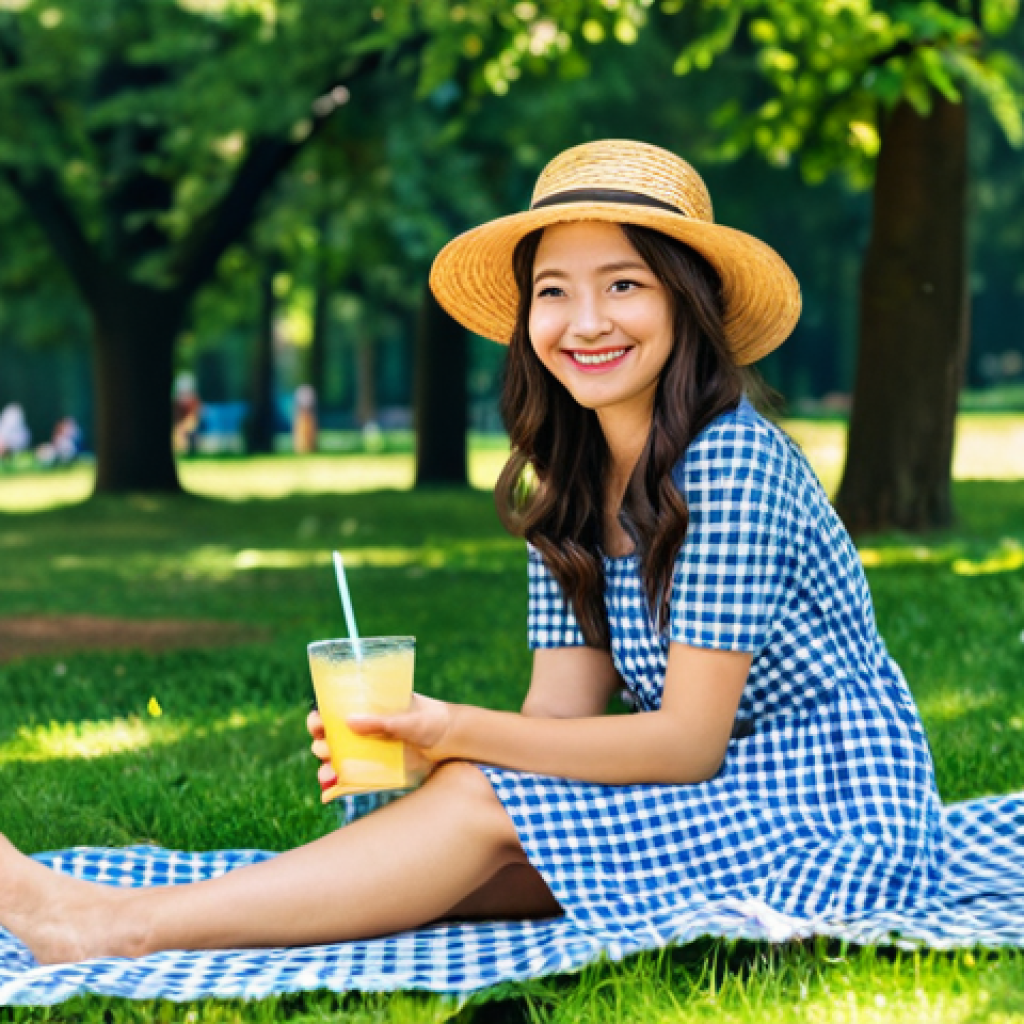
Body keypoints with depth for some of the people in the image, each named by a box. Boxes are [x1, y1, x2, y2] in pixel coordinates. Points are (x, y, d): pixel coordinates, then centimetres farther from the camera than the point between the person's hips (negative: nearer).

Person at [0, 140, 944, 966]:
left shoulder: (731, 464, -19)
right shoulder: (570, 484, 6)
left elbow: (688, 741, -21)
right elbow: (560, 711, -2)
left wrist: (460, 733, -28)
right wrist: (399, 744, -21)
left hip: (834, 827, -7)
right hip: (731, 803, 7)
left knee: (485, 807, -19)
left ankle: (125, 927, -17)